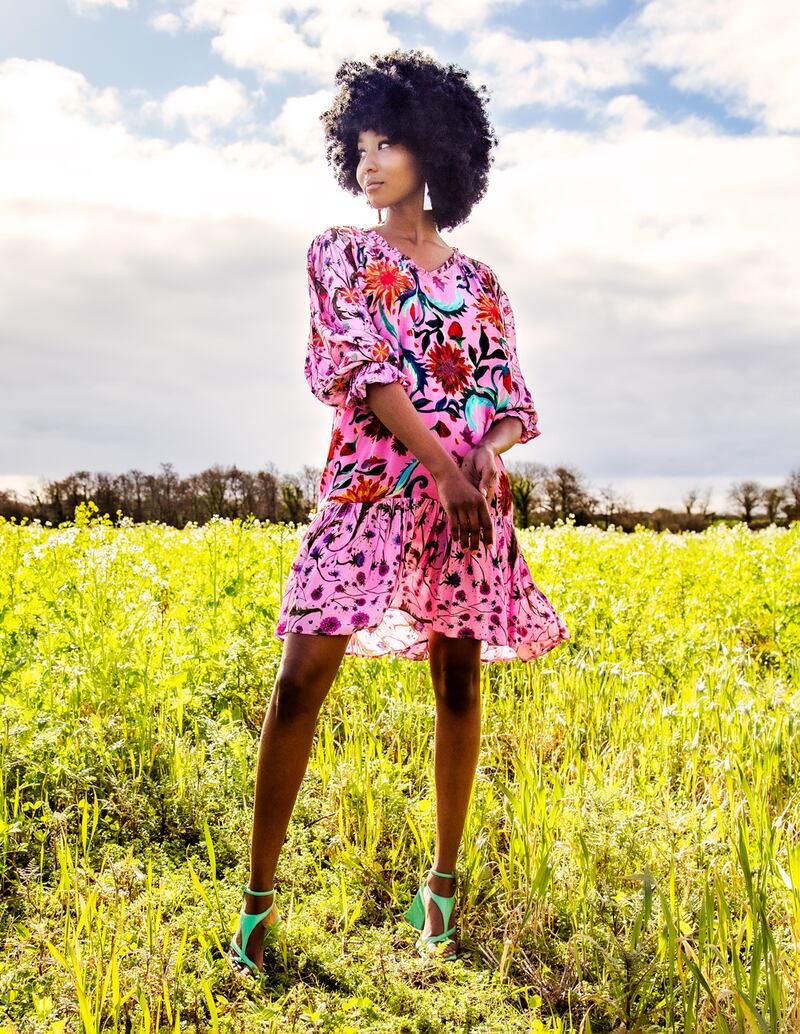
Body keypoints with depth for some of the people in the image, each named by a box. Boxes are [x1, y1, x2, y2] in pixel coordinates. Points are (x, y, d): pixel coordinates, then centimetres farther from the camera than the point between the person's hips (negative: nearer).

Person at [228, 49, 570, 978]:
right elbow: (364, 367, -5)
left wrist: (491, 450, -12)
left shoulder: (479, 283, 16)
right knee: (301, 679, -11)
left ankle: (443, 881, 20)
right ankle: (258, 895, 1)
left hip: (469, 491, 3)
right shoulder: (338, 251, 10)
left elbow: (510, 397, 12)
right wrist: (443, 466, -15)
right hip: (371, 482, -2)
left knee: (459, 682, 5)